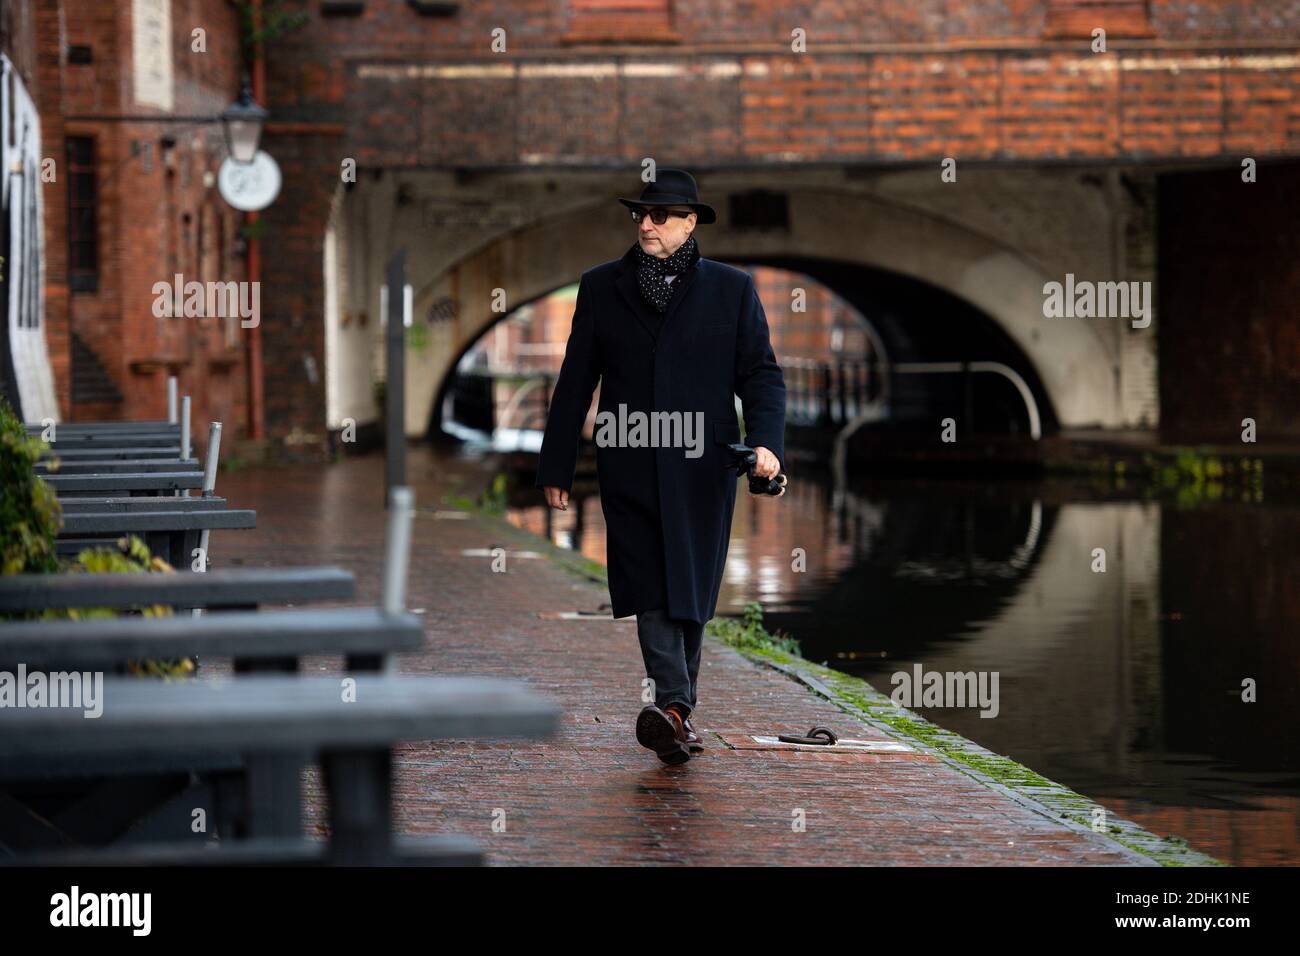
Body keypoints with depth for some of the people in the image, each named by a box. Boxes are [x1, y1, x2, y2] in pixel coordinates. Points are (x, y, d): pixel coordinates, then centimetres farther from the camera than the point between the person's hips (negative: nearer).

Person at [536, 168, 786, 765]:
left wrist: (766, 441, -13)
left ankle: (675, 714, 15)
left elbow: (761, 375, 5)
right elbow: (575, 383, 12)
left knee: (689, 593, 4)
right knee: (652, 591, -12)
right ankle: (676, 708, -22)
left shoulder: (731, 289, 8)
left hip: (700, 469, 0)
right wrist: (556, 468, 9)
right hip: (629, 469, 0)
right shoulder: (601, 287, 11)